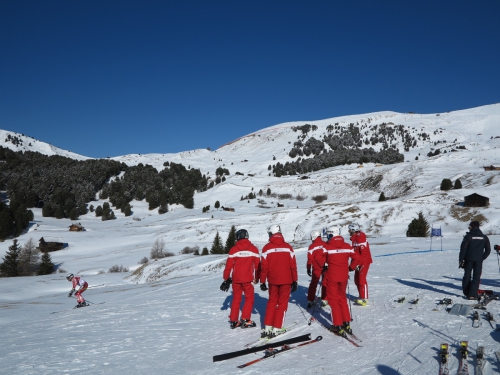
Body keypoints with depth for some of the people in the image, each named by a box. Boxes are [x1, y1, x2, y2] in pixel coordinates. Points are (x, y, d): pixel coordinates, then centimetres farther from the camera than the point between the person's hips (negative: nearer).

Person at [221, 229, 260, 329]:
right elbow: (257, 265, 3)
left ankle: (233, 321, 18)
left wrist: (226, 278, 10)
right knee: (249, 299, 12)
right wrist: (257, 278, 14)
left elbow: (229, 265, 0)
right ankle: (245, 320, 4)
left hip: (236, 279, 2)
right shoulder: (253, 249, -1)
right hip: (247, 279, -2)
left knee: (236, 299, 15)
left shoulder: (234, 249, -2)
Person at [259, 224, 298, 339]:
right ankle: (276, 329, 6)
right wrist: (295, 281, 8)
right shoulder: (288, 247, -2)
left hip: (272, 280, 1)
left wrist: (262, 281, 4)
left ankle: (267, 328, 14)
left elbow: (264, 267, -5)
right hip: (286, 280, -1)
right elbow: (293, 265, -1)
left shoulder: (267, 248, -5)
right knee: (282, 304, 9)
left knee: (272, 302, 16)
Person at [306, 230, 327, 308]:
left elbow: (310, 259, -7)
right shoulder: (325, 244, -5)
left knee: (313, 283, 9)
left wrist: (308, 268, 1)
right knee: (325, 283, 13)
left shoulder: (312, 246, -8)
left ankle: (310, 300, 7)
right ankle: (325, 300, 15)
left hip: (316, 268, -1)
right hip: (325, 267, 1)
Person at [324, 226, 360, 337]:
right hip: (344, 276, 4)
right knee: (342, 299, 20)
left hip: (331, 276, -4)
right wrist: (350, 268, 13)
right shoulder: (347, 246, 0)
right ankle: (347, 324, 22)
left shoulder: (327, 247, -11)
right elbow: (356, 258, 2)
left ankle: (338, 326, 6)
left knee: (333, 300, 7)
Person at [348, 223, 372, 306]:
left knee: (362, 279, -11)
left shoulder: (360, 238, -18)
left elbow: (364, 252, -22)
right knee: (357, 279, 12)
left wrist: (358, 263, -22)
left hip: (364, 261, -10)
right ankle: (361, 297, 22)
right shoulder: (354, 238, 12)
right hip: (359, 262, 10)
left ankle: (364, 299, -8)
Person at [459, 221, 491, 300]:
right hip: (479, 260, 1)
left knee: (467, 276, 11)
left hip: (469, 259, -1)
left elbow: (463, 249, -8)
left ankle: (466, 293, 15)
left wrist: (460, 260, -3)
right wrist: (482, 258, 11)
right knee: (476, 277, 3)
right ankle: (472, 295, -3)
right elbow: (488, 250, 6)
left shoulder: (468, 236, -5)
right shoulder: (484, 237, 6)